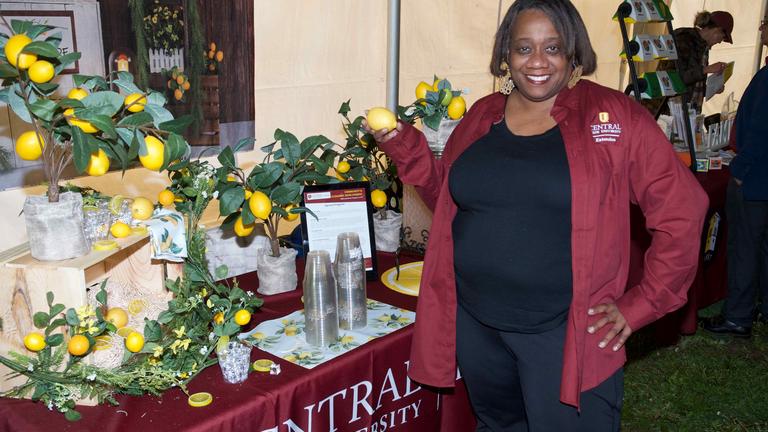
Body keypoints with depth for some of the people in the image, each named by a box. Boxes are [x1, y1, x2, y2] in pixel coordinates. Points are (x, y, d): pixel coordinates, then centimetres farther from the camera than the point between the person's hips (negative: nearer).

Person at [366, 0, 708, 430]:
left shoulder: (614, 116, -8)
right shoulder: (481, 117, 6)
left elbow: (681, 211, -7)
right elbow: (448, 198, 14)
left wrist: (641, 305, -8)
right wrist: (407, 148, -1)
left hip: (564, 334, -4)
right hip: (475, 325, 5)